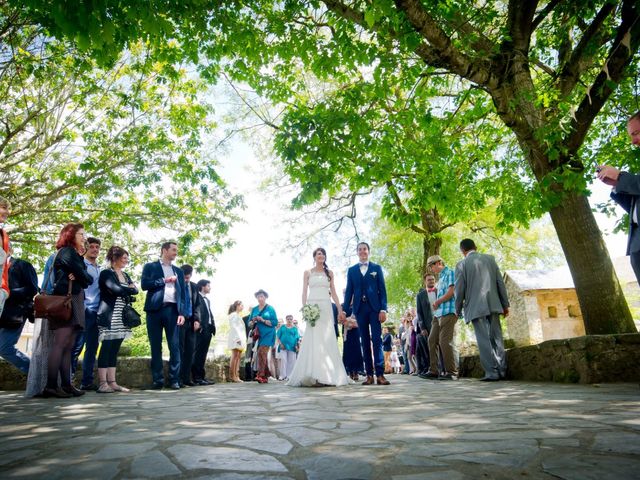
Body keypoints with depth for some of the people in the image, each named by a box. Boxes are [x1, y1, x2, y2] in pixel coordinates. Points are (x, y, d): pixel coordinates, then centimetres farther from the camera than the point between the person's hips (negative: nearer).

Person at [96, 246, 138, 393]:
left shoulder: (125, 275, 19)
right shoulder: (106, 273, -4)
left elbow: (135, 290, 6)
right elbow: (116, 289, -18)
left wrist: (124, 290, -10)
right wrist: (128, 289, -2)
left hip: (122, 318, 7)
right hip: (109, 317, -7)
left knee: (115, 350, 7)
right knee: (106, 348, -5)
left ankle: (112, 382, 9)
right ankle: (103, 383, -3)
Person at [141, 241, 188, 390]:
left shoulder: (178, 271, 19)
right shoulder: (150, 266, 11)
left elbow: (183, 293, 12)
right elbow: (144, 284, -5)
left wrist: (182, 313, 0)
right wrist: (164, 280, -5)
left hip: (172, 310, 2)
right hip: (155, 309, -2)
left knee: (174, 346, -3)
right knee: (156, 346, 2)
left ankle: (174, 379, 3)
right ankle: (158, 380, 8)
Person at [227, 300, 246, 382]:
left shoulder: (239, 316, 25)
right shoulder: (233, 314, -2)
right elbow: (233, 326, -12)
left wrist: (244, 339, 12)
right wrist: (238, 338, -19)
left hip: (241, 339, 9)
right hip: (236, 338, -9)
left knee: (238, 357, 3)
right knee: (235, 356, -11)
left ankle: (236, 376, 1)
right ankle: (232, 375, -11)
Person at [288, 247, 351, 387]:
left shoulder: (329, 273, 16)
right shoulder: (308, 272, 10)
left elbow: (333, 293, 13)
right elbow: (304, 292, 4)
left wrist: (340, 309, 4)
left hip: (326, 308, 2)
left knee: (327, 340, -2)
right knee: (313, 339, -9)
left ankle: (328, 375, 2)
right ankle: (314, 375, -9)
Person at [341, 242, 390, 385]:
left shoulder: (376, 268, 9)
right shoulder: (352, 270, 12)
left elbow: (382, 290, 4)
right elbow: (349, 291, 10)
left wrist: (383, 309, -6)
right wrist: (345, 310, 1)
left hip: (374, 308, -1)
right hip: (359, 309, 2)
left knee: (377, 340, -7)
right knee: (365, 341, 4)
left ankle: (380, 374, -7)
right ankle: (369, 374, 6)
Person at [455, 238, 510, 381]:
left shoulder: (461, 265, -1)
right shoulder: (490, 258, 9)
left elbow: (459, 290, -2)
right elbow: (500, 283, 9)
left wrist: (458, 310, 10)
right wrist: (505, 304, 14)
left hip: (476, 307, -4)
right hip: (493, 305, 4)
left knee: (484, 340, -2)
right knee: (496, 337, 10)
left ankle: (492, 372, -3)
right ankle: (502, 370, 12)